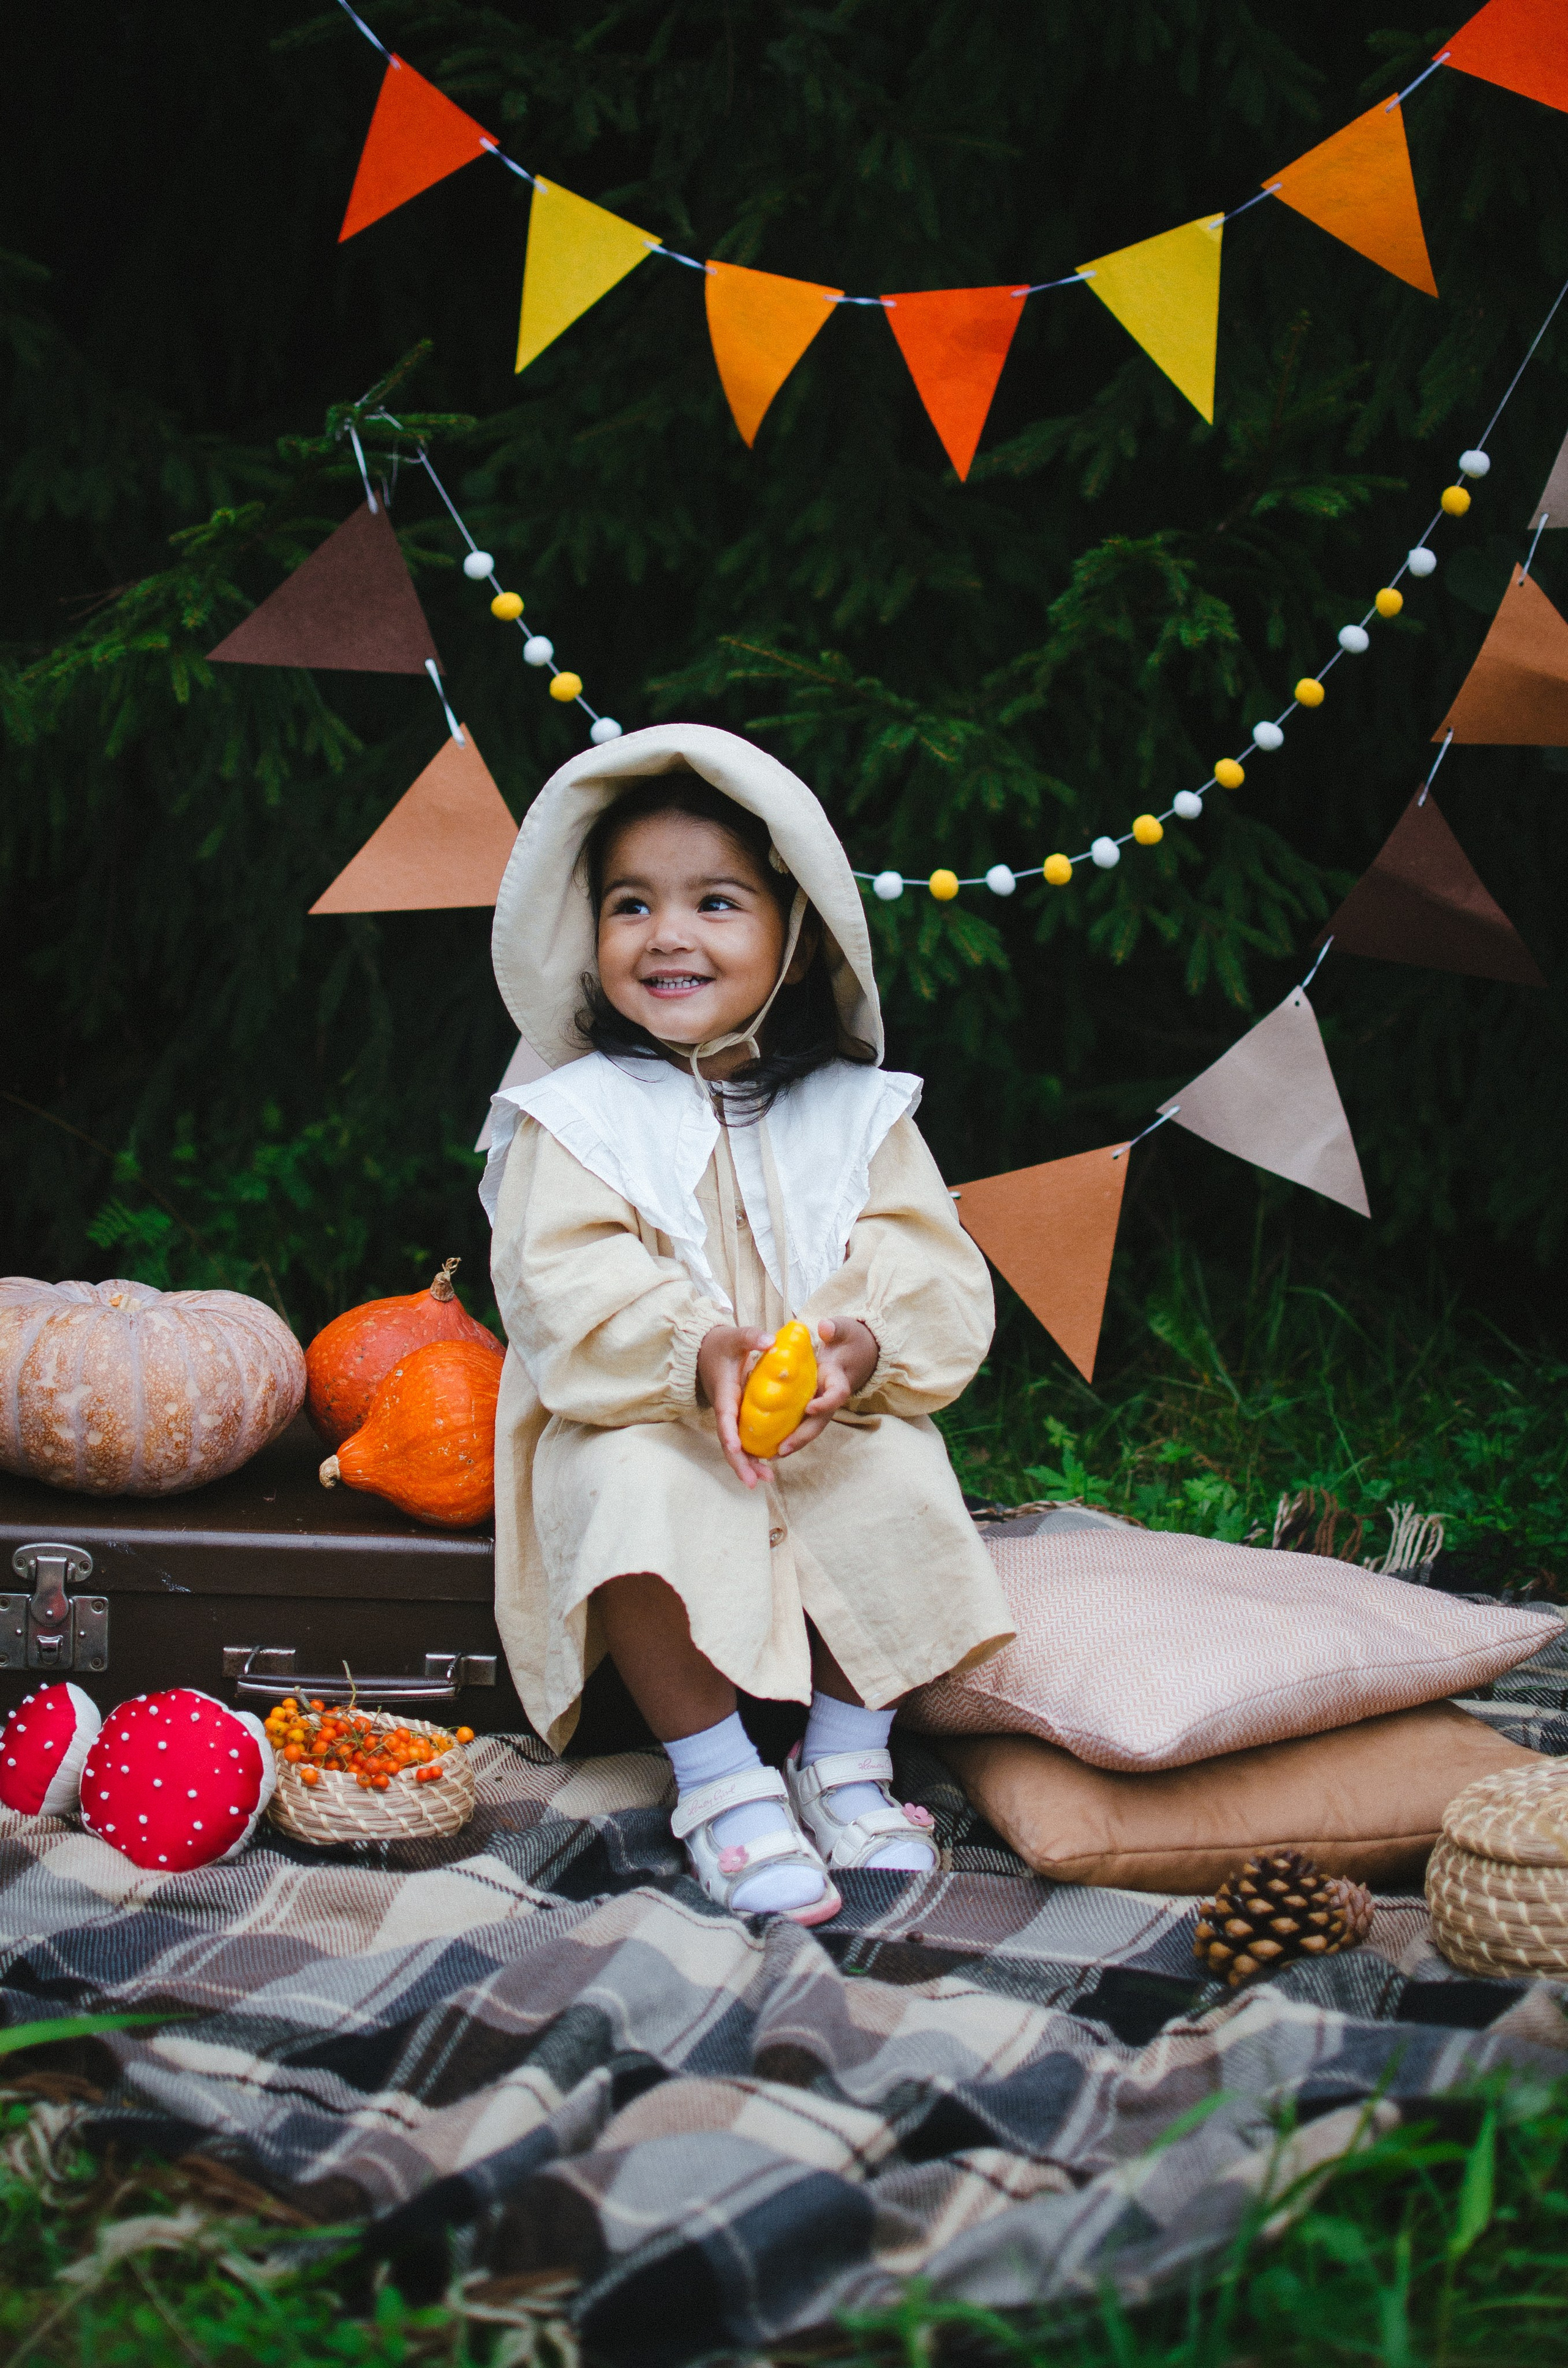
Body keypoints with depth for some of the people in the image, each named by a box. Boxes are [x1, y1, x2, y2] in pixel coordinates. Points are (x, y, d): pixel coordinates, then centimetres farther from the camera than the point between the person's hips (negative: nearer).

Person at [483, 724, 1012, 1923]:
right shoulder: (574, 1116, 0)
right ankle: (719, 1782, -18)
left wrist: (864, 1348, -25)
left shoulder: (858, 1112, 6)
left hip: (836, 1425, 2)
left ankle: (847, 1761, -5)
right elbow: (565, 1288, -14)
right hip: (638, 1420, -2)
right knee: (639, 1500, -34)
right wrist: (696, 1354, -32)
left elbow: (934, 1276, -2)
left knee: (896, 1490, -27)